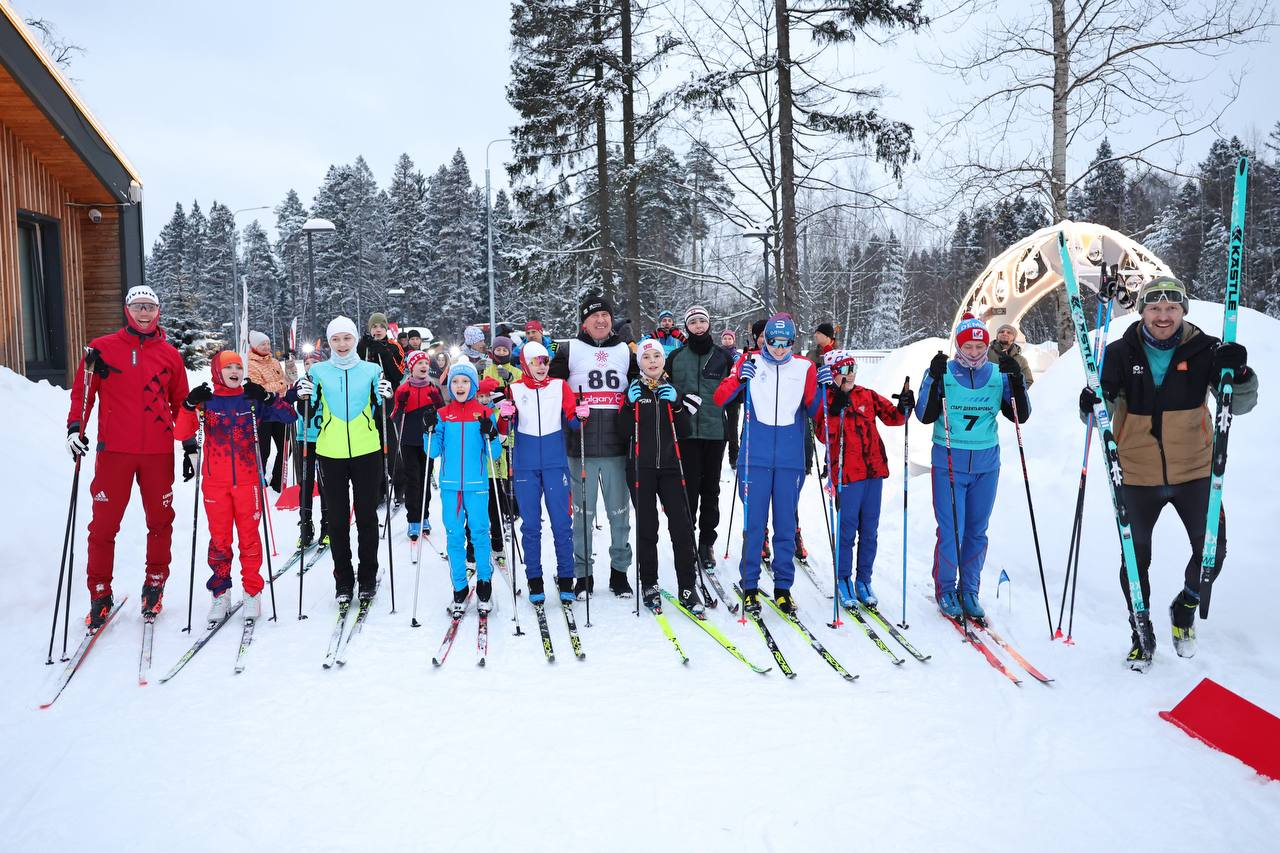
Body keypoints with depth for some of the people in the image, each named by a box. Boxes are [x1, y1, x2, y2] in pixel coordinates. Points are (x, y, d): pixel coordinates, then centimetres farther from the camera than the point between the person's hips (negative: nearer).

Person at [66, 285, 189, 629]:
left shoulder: (170, 354, 8)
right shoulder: (102, 349, 4)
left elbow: (181, 403, 13)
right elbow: (82, 391, 6)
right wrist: (75, 427, -7)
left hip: (159, 452, 1)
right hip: (114, 449, -1)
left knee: (160, 521, 8)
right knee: (104, 524, 1)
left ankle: (155, 585, 24)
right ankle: (100, 594, 13)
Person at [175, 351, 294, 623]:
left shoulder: (253, 401, 4)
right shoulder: (206, 402, 4)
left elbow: (288, 416, -3)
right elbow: (181, 433, -4)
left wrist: (267, 397, -15)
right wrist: (190, 405, -17)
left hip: (247, 480, 0)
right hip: (215, 482, 0)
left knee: (249, 537, 4)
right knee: (219, 538, 6)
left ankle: (252, 592, 14)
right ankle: (221, 593, 16)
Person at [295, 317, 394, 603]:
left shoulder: (372, 370, 5)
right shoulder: (318, 372, 5)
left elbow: (382, 413, 8)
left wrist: (386, 397, -12)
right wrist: (303, 397, -10)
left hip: (366, 452, 0)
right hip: (331, 453, 0)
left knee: (367, 517, 7)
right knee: (337, 520, 6)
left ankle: (368, 578, 19)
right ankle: (343, 580, 17)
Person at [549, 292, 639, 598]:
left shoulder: (625, 351, 14)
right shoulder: (569, 350, 6)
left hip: (617, 447, 2)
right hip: (581, 447, -2)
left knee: (619, 512, 6)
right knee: (583, 512, 3)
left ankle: (619, 571, 17)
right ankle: (583, 573, 14)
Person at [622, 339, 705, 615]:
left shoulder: (673, 390, 11)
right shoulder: (633, 391, 5)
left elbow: (684, 433, 4)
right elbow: (624, 433, -3)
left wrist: (676, 405, -8)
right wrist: (632, 405, -14)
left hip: (670, 466, 1)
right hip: (641, 467, -1)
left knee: (682, 526, -6)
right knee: (646, 528, 3)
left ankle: (687, 588, 1)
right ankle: (649, 585, 15)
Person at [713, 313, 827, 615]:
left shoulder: (804, 368, 8)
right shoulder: (751, 364, 4)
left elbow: (814, 411, 12)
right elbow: (719, 399, 1)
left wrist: (824, 387, -5)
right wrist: (739, 378, -16)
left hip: (790, 460, 2)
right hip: (755, 458, -1)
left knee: (786, 525, 7)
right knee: (753, 524, 1)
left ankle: (783, 587, 18)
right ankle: (749, 587, 12)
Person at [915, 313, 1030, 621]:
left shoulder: (998, 375, 4)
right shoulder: (943, 372, -3)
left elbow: (1021, 416, 1)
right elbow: (925, 417, -10)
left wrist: (1016, 380, -13)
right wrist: (934, 380, -21)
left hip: (986, 463, 3)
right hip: (949, 462, -3)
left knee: (977, 531, 10)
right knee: (951, 531, -5)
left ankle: (969, 591, 23)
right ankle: (944, 589, 14)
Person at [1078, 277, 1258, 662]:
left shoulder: (1204, 350, -6)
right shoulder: (1122, 353, -7)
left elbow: (1239, 404, -7)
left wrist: (1238, 374, -27)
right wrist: (1093, 403, -30)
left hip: (1194, 471, 0)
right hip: (1138, 474, 0)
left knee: (1212, 551, 1)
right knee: (1136, 557, 11)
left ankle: (1185, 608, 32)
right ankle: (1141, 632, 32)